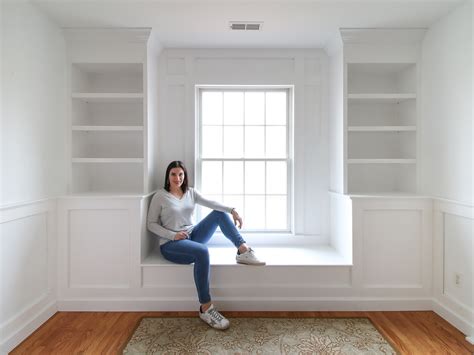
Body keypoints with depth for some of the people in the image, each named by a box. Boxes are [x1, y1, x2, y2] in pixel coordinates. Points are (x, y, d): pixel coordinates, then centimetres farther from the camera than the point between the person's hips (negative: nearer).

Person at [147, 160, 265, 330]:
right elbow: (151, 224, -3)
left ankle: (243, 250, -19)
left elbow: (210, 203, -8)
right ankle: (205, 308, -27)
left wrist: (232, 210, -25)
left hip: (192, 235, 6)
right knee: (202, 251, -37)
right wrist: (173, 235, -18)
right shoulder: (160, 196, -4)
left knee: (220, 213, -7)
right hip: (171, 244, -6)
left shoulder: (191, 192, 8)